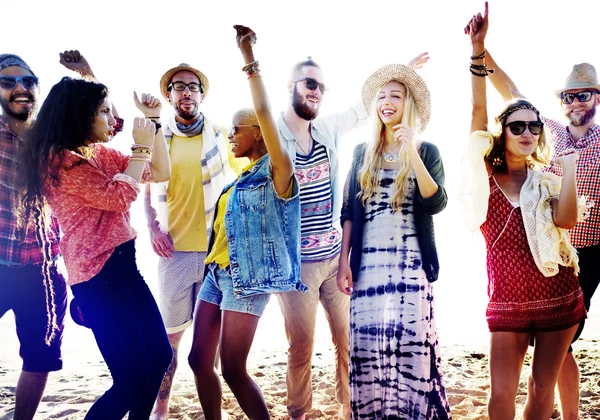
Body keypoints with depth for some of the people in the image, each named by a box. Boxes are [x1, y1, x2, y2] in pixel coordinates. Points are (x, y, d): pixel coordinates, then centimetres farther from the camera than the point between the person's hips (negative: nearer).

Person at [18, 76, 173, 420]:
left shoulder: (100, 154, 13)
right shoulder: (60, 159, -12)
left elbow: (161, 172, 15)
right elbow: (119, 197, -18)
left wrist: (153, 122, 9)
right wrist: (141, 147, -10)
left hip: (123, 265, 9)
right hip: (97, 275, -9)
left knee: (160, 357, 13)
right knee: (132, 377, -5)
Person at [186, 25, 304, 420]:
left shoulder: (276, 171, -7)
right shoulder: (243, 176, 16)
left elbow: (264, 113, -20)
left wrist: (249, 58, -22)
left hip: (247, 277, -8)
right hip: (217, 272, 9)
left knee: (232, 369, -4)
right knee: (199, 361, 9)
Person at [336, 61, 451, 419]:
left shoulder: (426, 150, 5)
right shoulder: (363, 153, 12)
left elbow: (436, 203, -10)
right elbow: (349, 212, 11)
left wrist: (411, 152, -16)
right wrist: (344, 261, 3)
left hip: (411, 263, -2)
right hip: (368, 263, 2)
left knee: (411, 340, -6)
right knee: (368, 342, 1)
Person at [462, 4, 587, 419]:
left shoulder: (548, 181, 3)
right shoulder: (486, 178, -2)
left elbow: (566, 220, -17)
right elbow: (478, 116, -13)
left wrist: (568, 164, -15)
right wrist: (478, 53, -21)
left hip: (558, 295, 2)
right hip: (508, 301, -1)